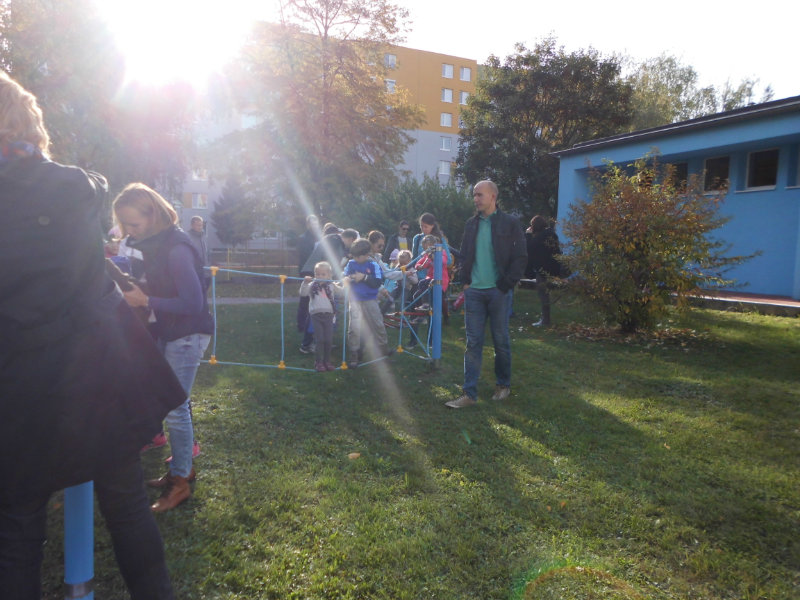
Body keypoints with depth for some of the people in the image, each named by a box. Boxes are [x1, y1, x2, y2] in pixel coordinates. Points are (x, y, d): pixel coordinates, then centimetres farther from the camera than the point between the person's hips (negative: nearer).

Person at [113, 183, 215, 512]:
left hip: (187, 335, -9)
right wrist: (137, 293, -2)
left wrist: (145, 300, -20)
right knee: (172, 404, 16)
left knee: (175, 409, -3)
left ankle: (180, 481, 12)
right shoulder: (155, 244, 7)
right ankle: (182, 466, 31)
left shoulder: (176, 249, -20)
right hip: (169, 334, 9)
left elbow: (193, 303, -23)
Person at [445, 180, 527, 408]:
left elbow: (520, 258, -6)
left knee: (501, 340, 8)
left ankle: (503, 385, 26)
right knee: (473, 342, 3)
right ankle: (469, 393, 5)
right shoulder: (471, 224, 10)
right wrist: (465, 281, 6)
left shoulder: (510, 224, -4)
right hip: (474, 291, 4)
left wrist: (505, 285, -10)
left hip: (497, 291, -4)